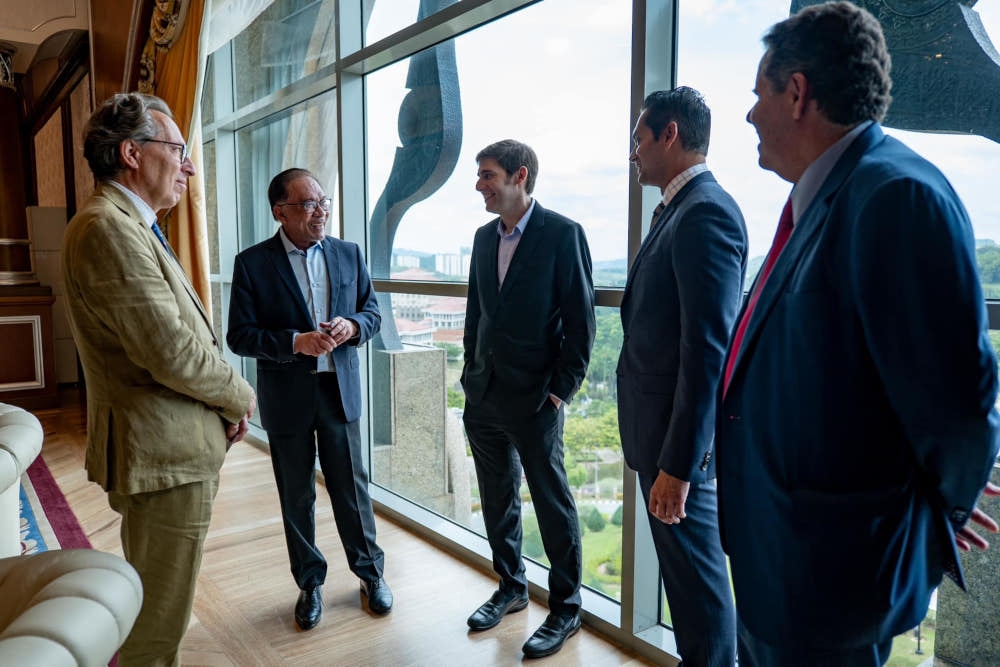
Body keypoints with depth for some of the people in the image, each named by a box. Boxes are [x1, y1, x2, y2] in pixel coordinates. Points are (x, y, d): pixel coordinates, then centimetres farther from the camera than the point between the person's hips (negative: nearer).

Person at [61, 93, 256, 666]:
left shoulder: (131, 226, 14)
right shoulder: (109, 228, -20)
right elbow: (174, 355, -25)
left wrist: (226, 403, 3)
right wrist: (241, 398, -8)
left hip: (173, 446, 11)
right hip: (164, 453, -11)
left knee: (157, 604, 26)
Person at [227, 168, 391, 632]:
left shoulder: (348, 254, 2)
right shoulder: (253, 263, -7)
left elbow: (372, 313, 7)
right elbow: (240, 336, -9)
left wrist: (352, 326, -15)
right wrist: (296, 342, -23)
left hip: (341, 390, 2)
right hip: (286, 397, -1)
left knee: (352, 487, 11)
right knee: (296, 496, 13)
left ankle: (370, 571, 31)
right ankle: (310, 582, 32)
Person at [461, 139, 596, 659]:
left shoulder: (563, 234, -10)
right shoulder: (484, 237, 9)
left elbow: (580, 319, -11)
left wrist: (562, 388, -12)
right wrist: (472, 371, 11)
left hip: (535, 398, -6)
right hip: (484, 395, 7)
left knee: (553, 504, 6)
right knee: (498, 499, 17)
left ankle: (565, 609, 23)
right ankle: (511, 587, 36)